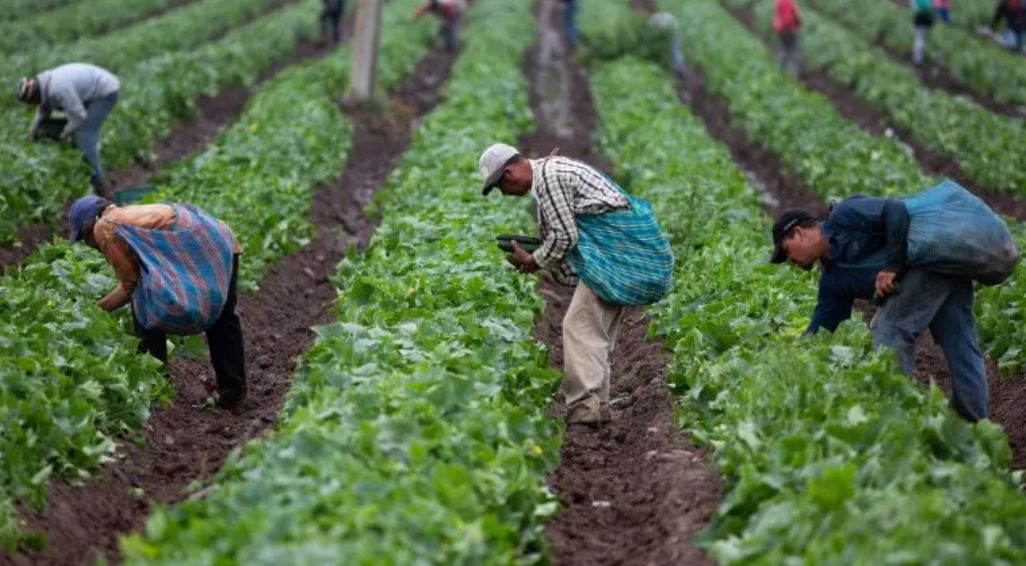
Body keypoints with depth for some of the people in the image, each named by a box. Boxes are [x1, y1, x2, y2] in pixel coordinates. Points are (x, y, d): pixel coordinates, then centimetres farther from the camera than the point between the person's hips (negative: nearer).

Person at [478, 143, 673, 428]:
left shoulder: (547, 177, -13)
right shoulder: (551, 168, 19)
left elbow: (564, 236, -15)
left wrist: (534, 261, 0)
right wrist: (538, 254, 14)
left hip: (615, 244, -11)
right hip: (627, 241, 11)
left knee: (580, 326, -12)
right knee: (598, 331, 12)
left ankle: (584, 410, -15)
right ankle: (597, 406, 14)